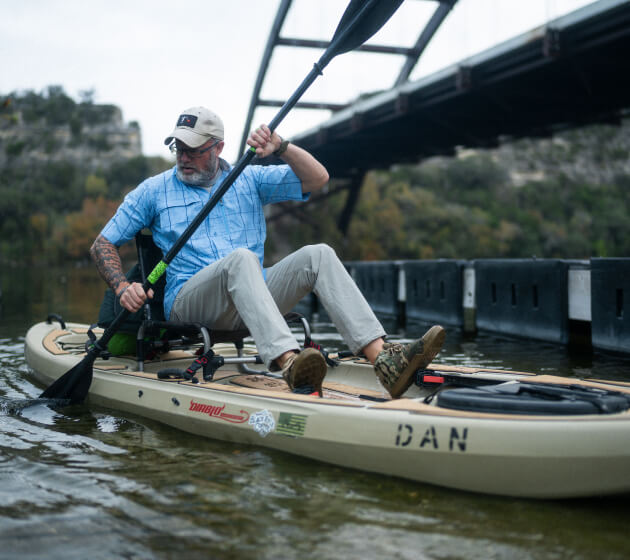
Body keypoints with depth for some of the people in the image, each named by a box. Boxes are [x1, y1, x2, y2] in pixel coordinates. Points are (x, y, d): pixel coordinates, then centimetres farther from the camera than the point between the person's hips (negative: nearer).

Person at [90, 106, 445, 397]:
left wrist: (281, 147, -9)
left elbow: (317, 178, 8)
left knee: (317, 255, -21)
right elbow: (103, 245, 13)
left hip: (252, 301, 3)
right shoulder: (154, 190, 14)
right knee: (241, 258, -34)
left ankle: (385, 360, -36)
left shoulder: (249, 180, 17)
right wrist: (123, 287, -6)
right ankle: (289, 363, -57)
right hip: (188, 302, -3)